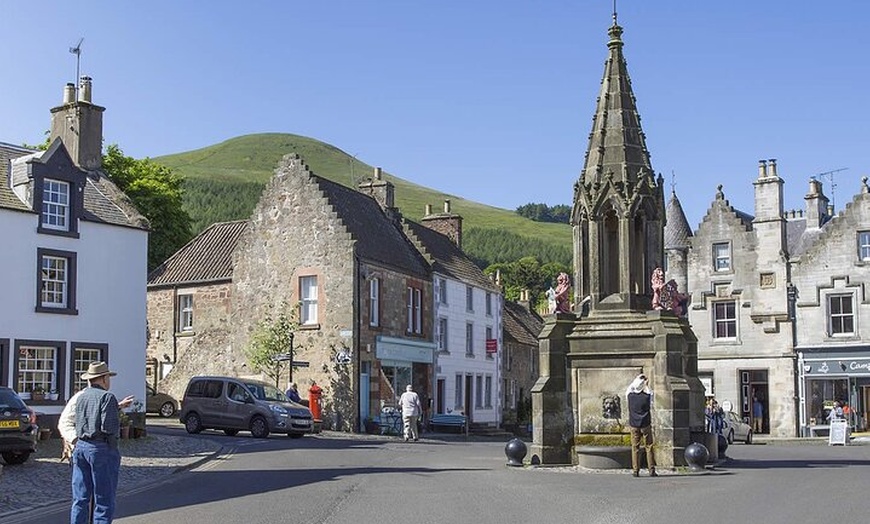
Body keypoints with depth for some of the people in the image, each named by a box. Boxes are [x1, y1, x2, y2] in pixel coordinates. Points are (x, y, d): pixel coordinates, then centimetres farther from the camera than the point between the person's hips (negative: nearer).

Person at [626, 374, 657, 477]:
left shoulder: (630, 395, -6)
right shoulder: (647, 396, -10)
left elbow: (629, 388, 17)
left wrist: (637, 379, 24)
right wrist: (647, 386, 22)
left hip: (633, 425, 1)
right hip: (646, 425, -1)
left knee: (635, 448, 5)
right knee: (649, 448, 4)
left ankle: (635, 471, 4)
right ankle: (651, 470, 2)